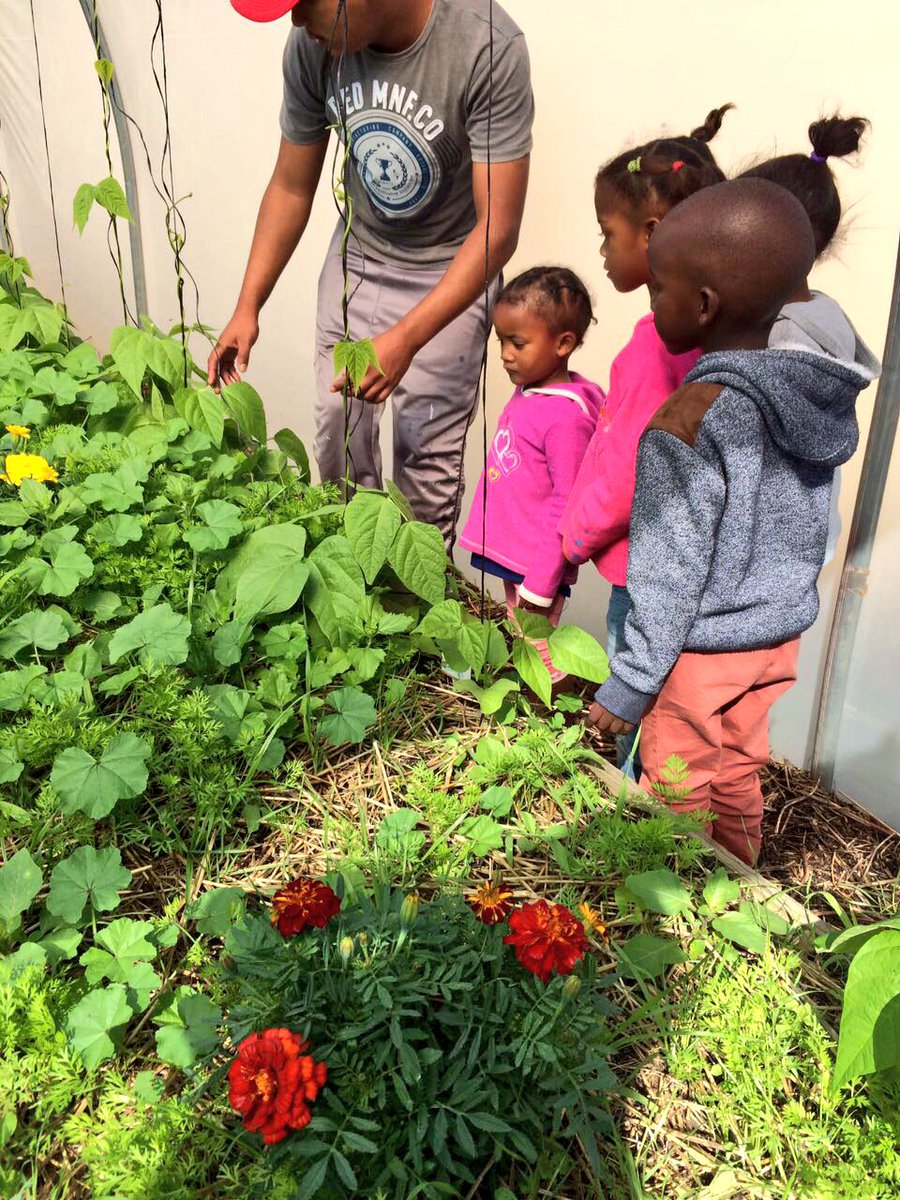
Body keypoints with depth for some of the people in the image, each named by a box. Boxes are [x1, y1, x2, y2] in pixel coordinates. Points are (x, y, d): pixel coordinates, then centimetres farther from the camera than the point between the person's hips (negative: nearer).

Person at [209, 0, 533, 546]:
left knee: (426, 446, -5)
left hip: (449, 272, -4)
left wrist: (407, 339, -37)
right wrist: (248, 307, -7)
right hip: (357, 256, 4)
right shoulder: (312, 44, -15)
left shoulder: (489, 48, -30)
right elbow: (291, 187, -2)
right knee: (339, 428, 7)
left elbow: (498, 229, -29)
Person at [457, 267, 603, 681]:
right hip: (511, 554, 9)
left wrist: (541, 584, -18)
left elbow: (568, 507, -21)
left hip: (537, 567, -9)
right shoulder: (528, 391, 5)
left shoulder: (566, 415, -23)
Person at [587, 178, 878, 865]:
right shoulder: (821, 400, -3)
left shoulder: (689, 421, -25)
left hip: (701, 652, -7)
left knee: (676, 800, 11)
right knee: (739, 783, 23)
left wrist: (629, 685, -13)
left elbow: (673, 570, -22)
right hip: (780, 635, 7)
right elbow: (817, 531, 7)